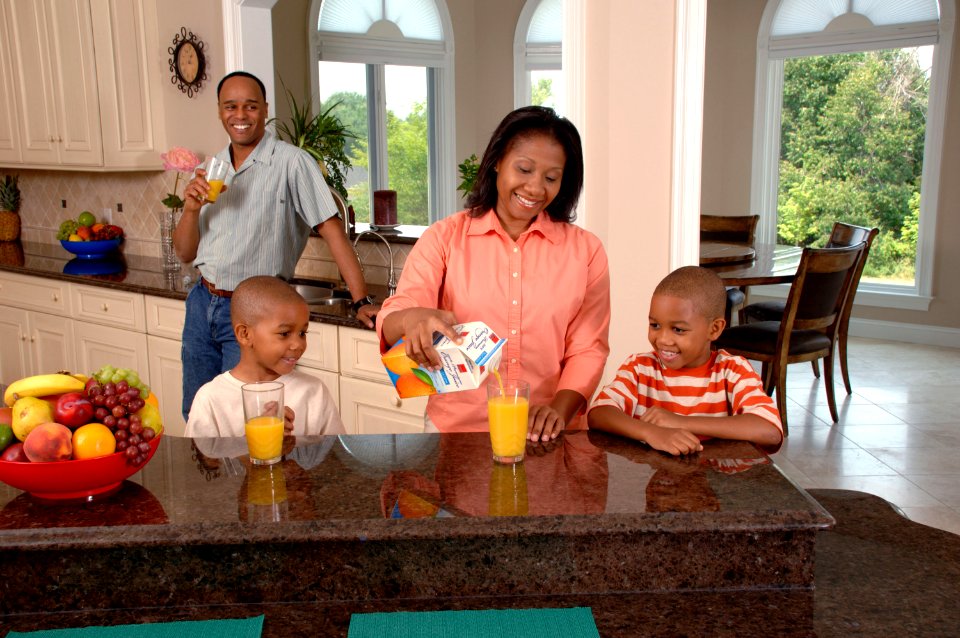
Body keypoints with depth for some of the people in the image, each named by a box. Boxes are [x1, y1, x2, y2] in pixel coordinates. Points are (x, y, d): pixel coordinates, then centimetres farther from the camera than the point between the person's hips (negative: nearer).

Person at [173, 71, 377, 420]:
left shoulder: (291, 162, -13)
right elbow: (185, 254, 7)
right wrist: (191, 208, -13)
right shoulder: (212, 168, 7)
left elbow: (331, 229, -16)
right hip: (203, 303, 7)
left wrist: (362, 301, -22)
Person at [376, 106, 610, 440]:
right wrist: (412, 318, -29)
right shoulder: (443, 238, 5)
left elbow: (587, 349, 6)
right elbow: (391, 322, -5)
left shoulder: (585, 250, 8)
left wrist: (560, 409, -12)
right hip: (456, 430, 0)